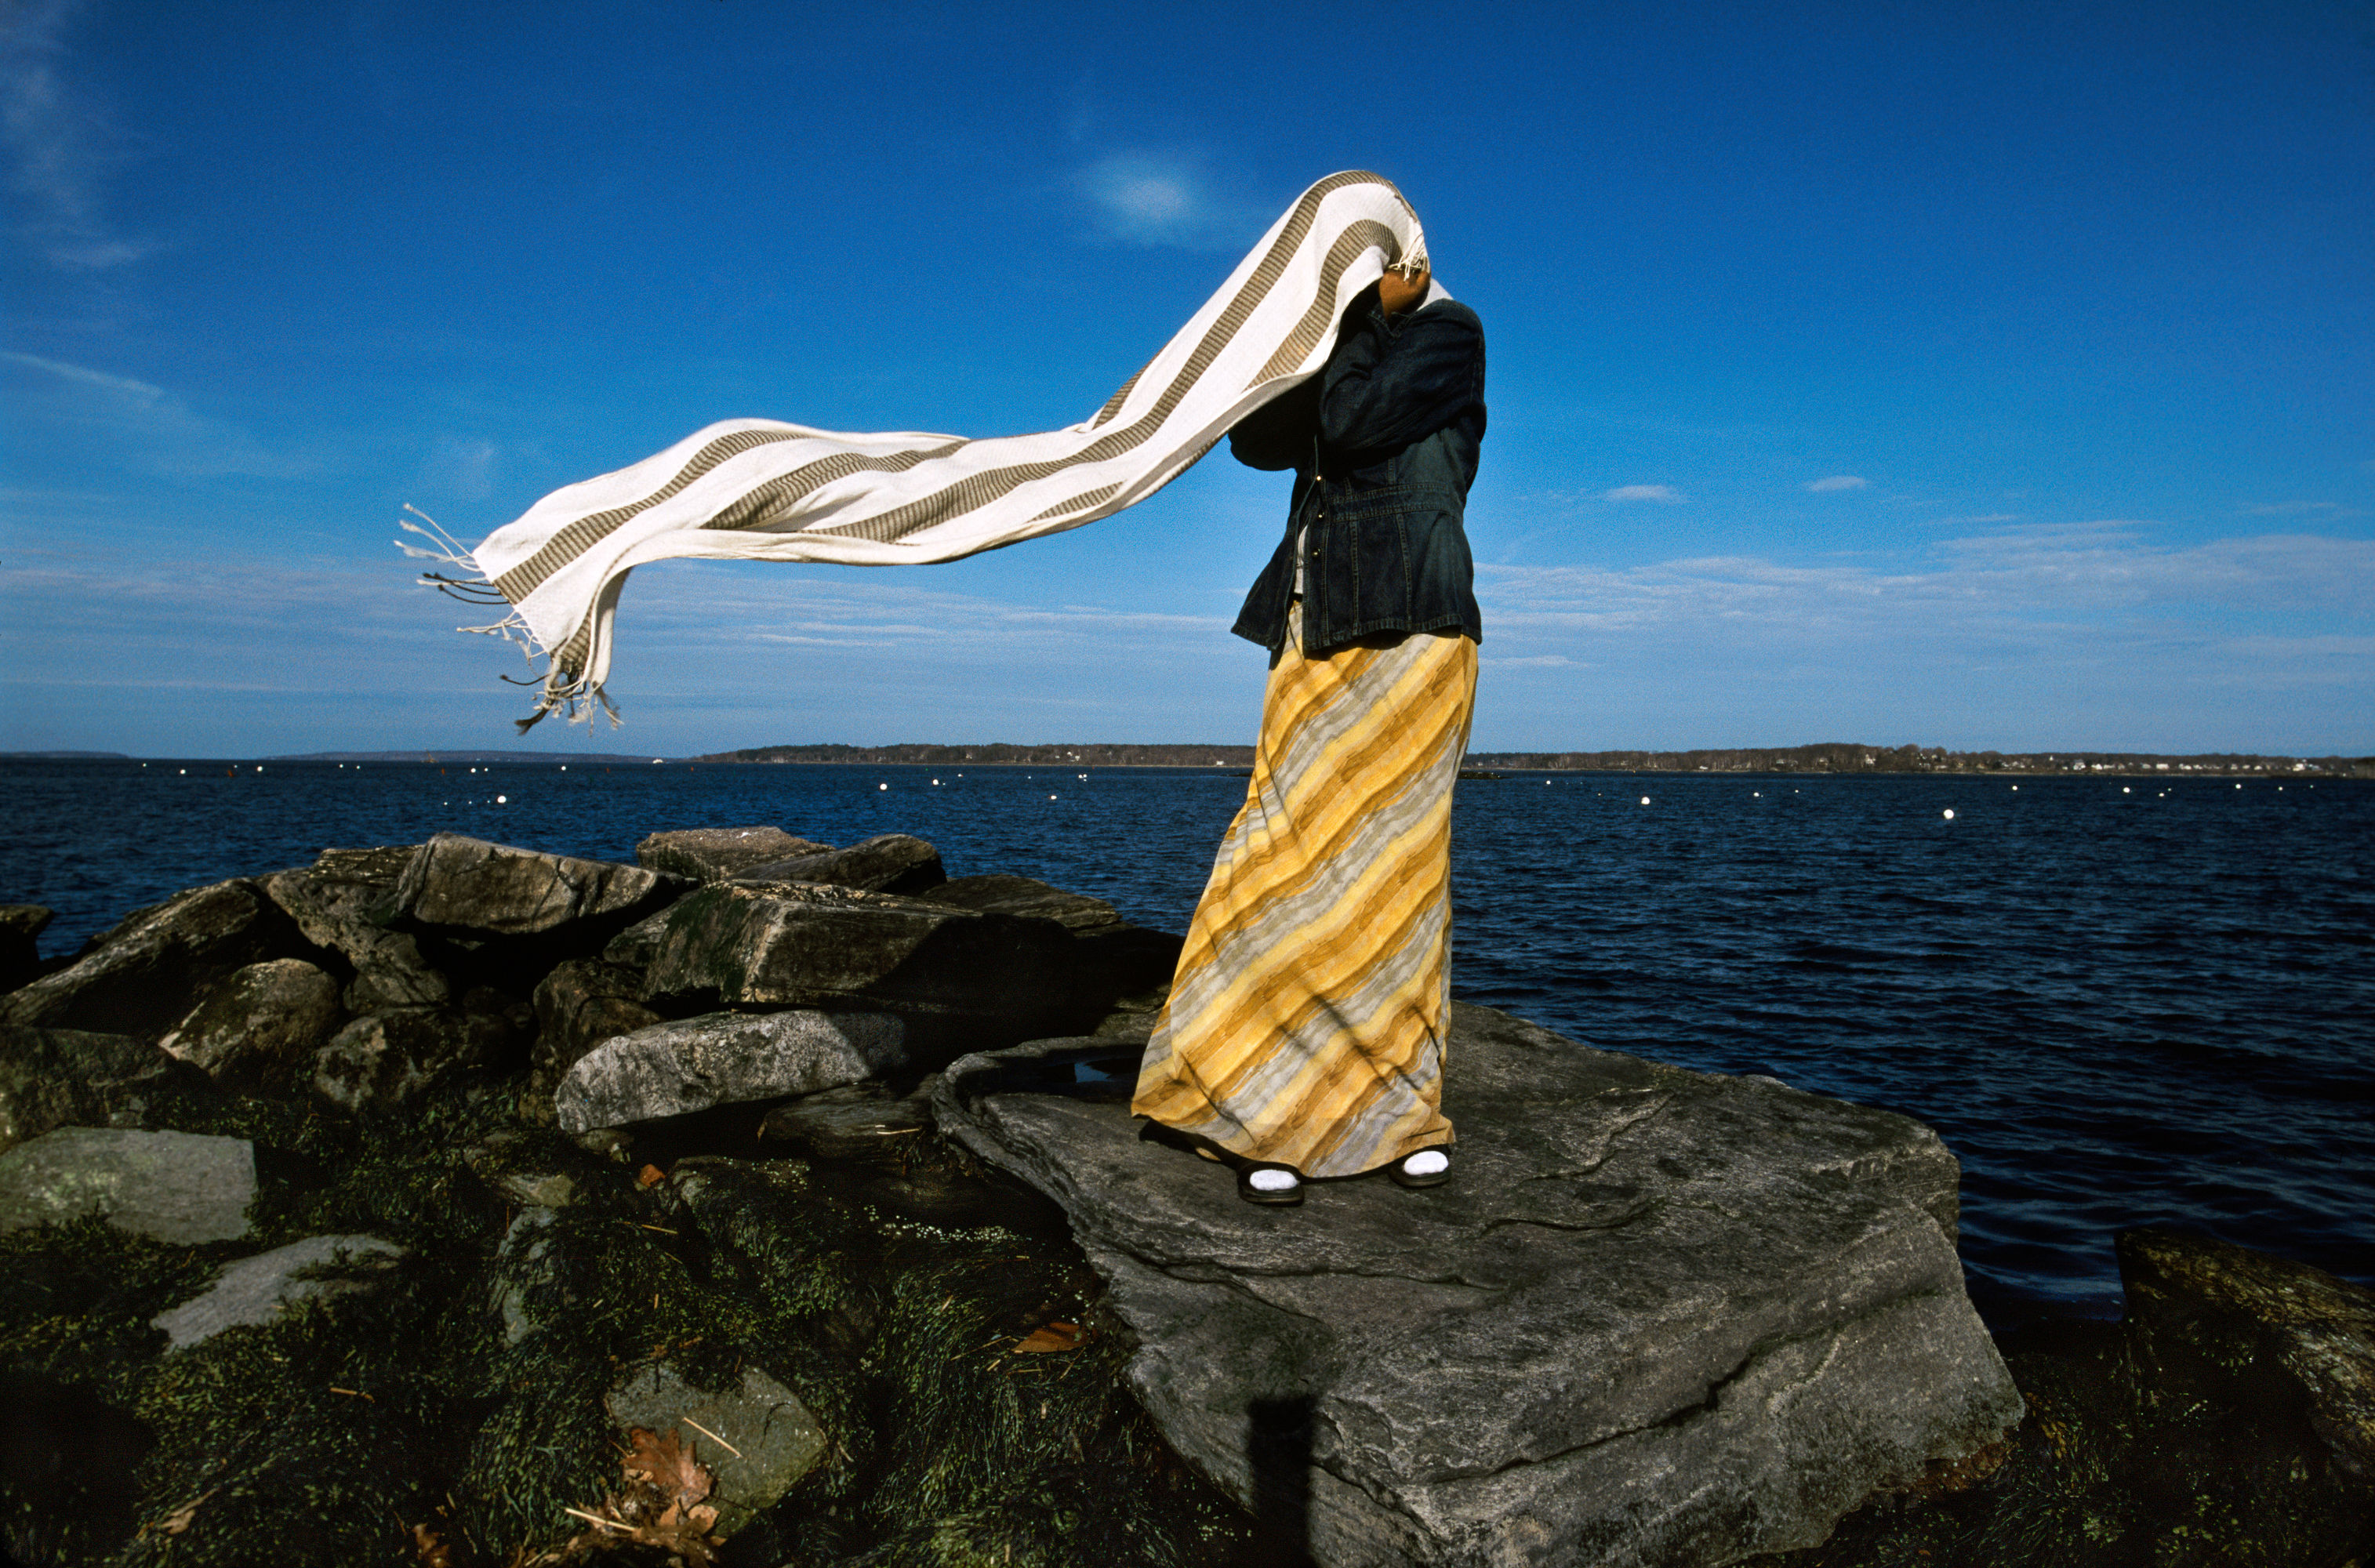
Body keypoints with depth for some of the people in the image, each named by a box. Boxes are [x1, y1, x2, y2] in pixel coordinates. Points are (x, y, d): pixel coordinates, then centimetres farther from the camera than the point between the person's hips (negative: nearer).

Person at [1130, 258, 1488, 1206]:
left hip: (1403, 631, -6)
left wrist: (1373, 316, 2)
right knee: (1296, 860, 0)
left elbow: (1351, 423, -12)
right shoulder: (1343, 362, 24)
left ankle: (1399, 1109, 8)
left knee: (1385, 862, -5)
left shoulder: (1450, 333, 3)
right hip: (1317, 635, 6)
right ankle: (1281, 1115, 6)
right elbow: (1257, 440, 9)